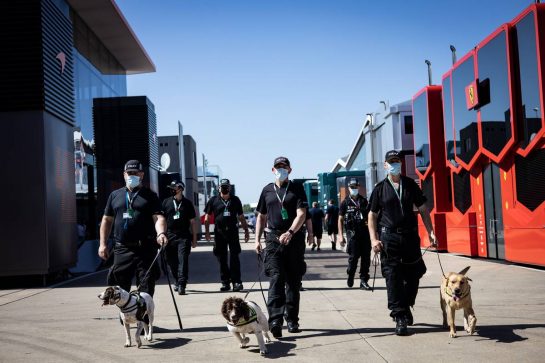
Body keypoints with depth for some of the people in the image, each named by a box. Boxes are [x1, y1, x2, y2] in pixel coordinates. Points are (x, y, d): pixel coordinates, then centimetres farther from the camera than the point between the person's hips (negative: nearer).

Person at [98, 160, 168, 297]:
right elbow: (107, 220, 17)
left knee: (146, 288, -1)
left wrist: (161, 233, -25)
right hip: (121, 249, 3)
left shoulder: (150, 195, 6)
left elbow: (158, 217, -5)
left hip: (145, 249, -2)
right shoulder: (115, 195, 15)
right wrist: (103, 243, 9)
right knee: (121, 288, 6)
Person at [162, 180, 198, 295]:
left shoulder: (187, 203, 5)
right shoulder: (166, 202, 9)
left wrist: (194, 239, 5)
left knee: (183, 261, -10)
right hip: (170, 236, 3)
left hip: (184, 237, -2)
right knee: (171, 261, 10)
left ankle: (181, 285, -13)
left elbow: (192, 222, 8)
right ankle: (177, 280, 30)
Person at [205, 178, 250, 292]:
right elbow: (207, 217, 8)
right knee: (222, 259, 5)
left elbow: (241, 216, 15)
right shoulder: (213, 200, 7)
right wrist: (207, 231, 0)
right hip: (219, 232, 0)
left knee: (234, 257, -5)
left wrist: (246, 230, 13)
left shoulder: (235, 200, 11)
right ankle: (225, 282, 13)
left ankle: (236, 281, -2)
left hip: (233, 231, 0)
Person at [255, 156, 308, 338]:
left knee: (293, 281, 6)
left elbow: (301, 214, -7)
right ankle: (275, 320, -19)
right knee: (276, 279, -12)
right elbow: (261, 216, 18)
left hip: (294, 239, 0)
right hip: (273, 239, 1)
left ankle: (292, 320, 15)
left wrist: (290, 232, -22)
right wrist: (257, 239, 9)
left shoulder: (297, 188, 4)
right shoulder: (267, 190, 13)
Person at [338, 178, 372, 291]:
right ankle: (350, 276, 22)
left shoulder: (364, 201, 12)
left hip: (365, 232, 3)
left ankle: (363, 281, 7)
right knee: (353, 256, -3)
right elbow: (340, 220, 3)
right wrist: (341, 236, -4)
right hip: (352, 233, -3)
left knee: (366, 257, 0)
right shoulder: (345, 203, 3)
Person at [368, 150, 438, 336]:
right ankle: (400, 317, 0)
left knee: (413, 275, 8)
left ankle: (405, 307, 31)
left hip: (410, 236, 3)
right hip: (389, 237, -2)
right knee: (393, 277, -5)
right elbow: (372, 216, 5)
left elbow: (423, 209, 13)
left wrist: (430, 232, 4)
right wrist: (374, 239, -5)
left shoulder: (410, 185, 10)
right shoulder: (380, 188, 5)